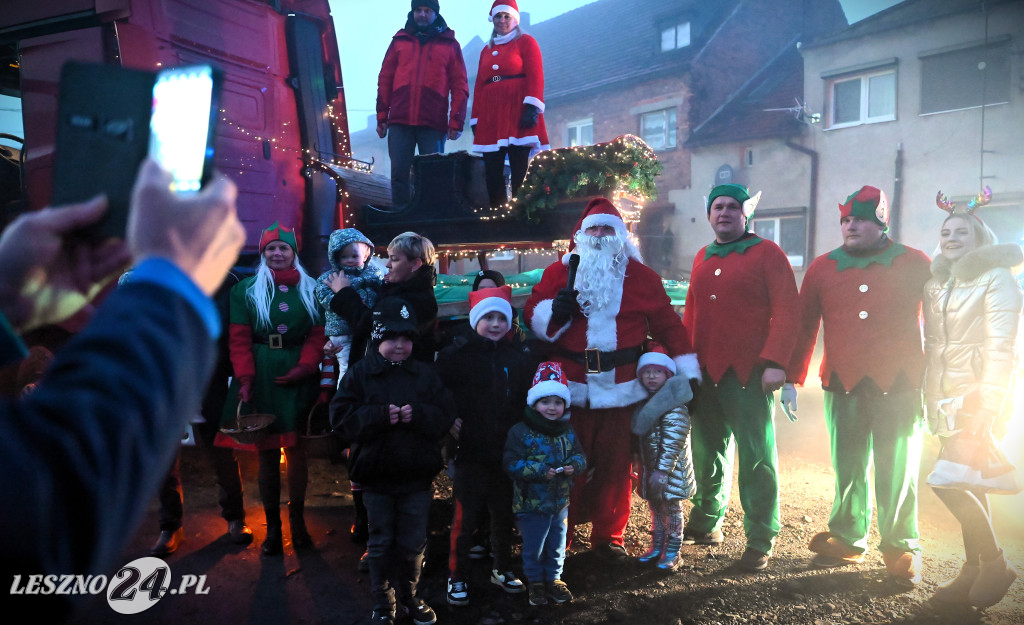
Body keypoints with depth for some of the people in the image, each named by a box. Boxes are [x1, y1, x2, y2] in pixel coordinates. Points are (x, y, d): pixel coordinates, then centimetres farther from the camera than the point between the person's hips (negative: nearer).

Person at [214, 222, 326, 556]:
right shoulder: (246, 290, 6)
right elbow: (239, 339, 0)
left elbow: (317, 334, 1)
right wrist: (245, 378, -11)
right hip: (260, 377, 0)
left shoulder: (309, 289, 7)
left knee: (296, 450, 4)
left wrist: (305, 367, -13)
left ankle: (297, 521, 17)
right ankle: (272, 527, 13)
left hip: (299, 377, 0)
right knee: (266, 452, 3)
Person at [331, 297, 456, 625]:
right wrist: (379, 415, -22)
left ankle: (410, 596, 34)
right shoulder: (361, 373, -4)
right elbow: (341, 416, -11)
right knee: (381, 543, 12)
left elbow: (446, 414, -3)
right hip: (377, 476, -1)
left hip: (418, 476, 2)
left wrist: (417, 414, -20)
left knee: (413, 543, 13)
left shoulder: (425, 374, 2)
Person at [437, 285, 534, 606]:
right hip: (471, 451, -3)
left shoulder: (519, 356, 4)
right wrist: (449, 420, -17)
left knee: (504, 514, 16)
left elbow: (527, 399, 14)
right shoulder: (456, 354, -6)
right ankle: (457, 577, 20)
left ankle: (502, 569, 35)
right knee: (466, 517, 3)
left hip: (508, 451, 4)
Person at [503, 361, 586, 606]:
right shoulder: (520, 432, -16)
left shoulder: (567, 431, 1)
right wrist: (539, 471, -28)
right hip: (531, 504, -4)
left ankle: (553, 578, 39)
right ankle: (536, 582, 32)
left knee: (557, 545, 19)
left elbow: (579, 455, 9)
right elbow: (511, 464, -20)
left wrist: (574, 465, -14)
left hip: (561, 502, 4)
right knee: (533, 548, 12)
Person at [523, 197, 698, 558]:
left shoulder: (640, 276, 9)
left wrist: (689, 375, 7)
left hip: (620, 389, 1)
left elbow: (667, 325, 9)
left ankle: (609, 534, 24)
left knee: (615, 464, 7)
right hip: (571, 389, 0)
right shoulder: (558, 272, 8)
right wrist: (553, 311, -16)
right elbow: (531, 315, 6)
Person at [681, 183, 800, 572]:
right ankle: (706, 524, 30)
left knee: (756, 456, 1)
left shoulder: (767, 254, -3)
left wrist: (775, 362, -19)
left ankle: (760, 541, 12)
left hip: (749, 375, -6)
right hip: (704, 372, 6)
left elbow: (787, 311, -10)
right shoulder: (703, 258, 15)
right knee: (708, 450, 15)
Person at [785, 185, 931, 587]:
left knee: (897, 473, 4)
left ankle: (901, 550, 20)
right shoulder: (822, 268, 6)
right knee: (848, 470, 12)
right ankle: (847, 540, 27)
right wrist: (791, 379, 5)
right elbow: (803, 325, 8)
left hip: (898, 389, -2)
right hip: (843, 388, 2)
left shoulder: (915, 265, 2)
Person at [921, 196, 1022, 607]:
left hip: (979, 397, -6)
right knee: (968, 485, 11)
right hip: (947, 398, 6)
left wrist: (988, 405, -21)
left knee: (948, 480, -12)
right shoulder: (935, 284, 13)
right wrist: (930, 399, 8)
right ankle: (977, 571, 20)